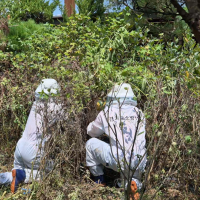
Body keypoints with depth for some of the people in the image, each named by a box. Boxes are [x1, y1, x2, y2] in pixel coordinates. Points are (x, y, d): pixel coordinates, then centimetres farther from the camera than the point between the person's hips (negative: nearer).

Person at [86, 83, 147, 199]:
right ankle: (133, 182, 4)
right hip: (139, 165, 3)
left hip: (118, 162, -3)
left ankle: (99, 179, 26)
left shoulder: (107, 113, 3)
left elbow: (91, 132, 20)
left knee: (91, 143, 20)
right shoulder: (139, 113, 9)